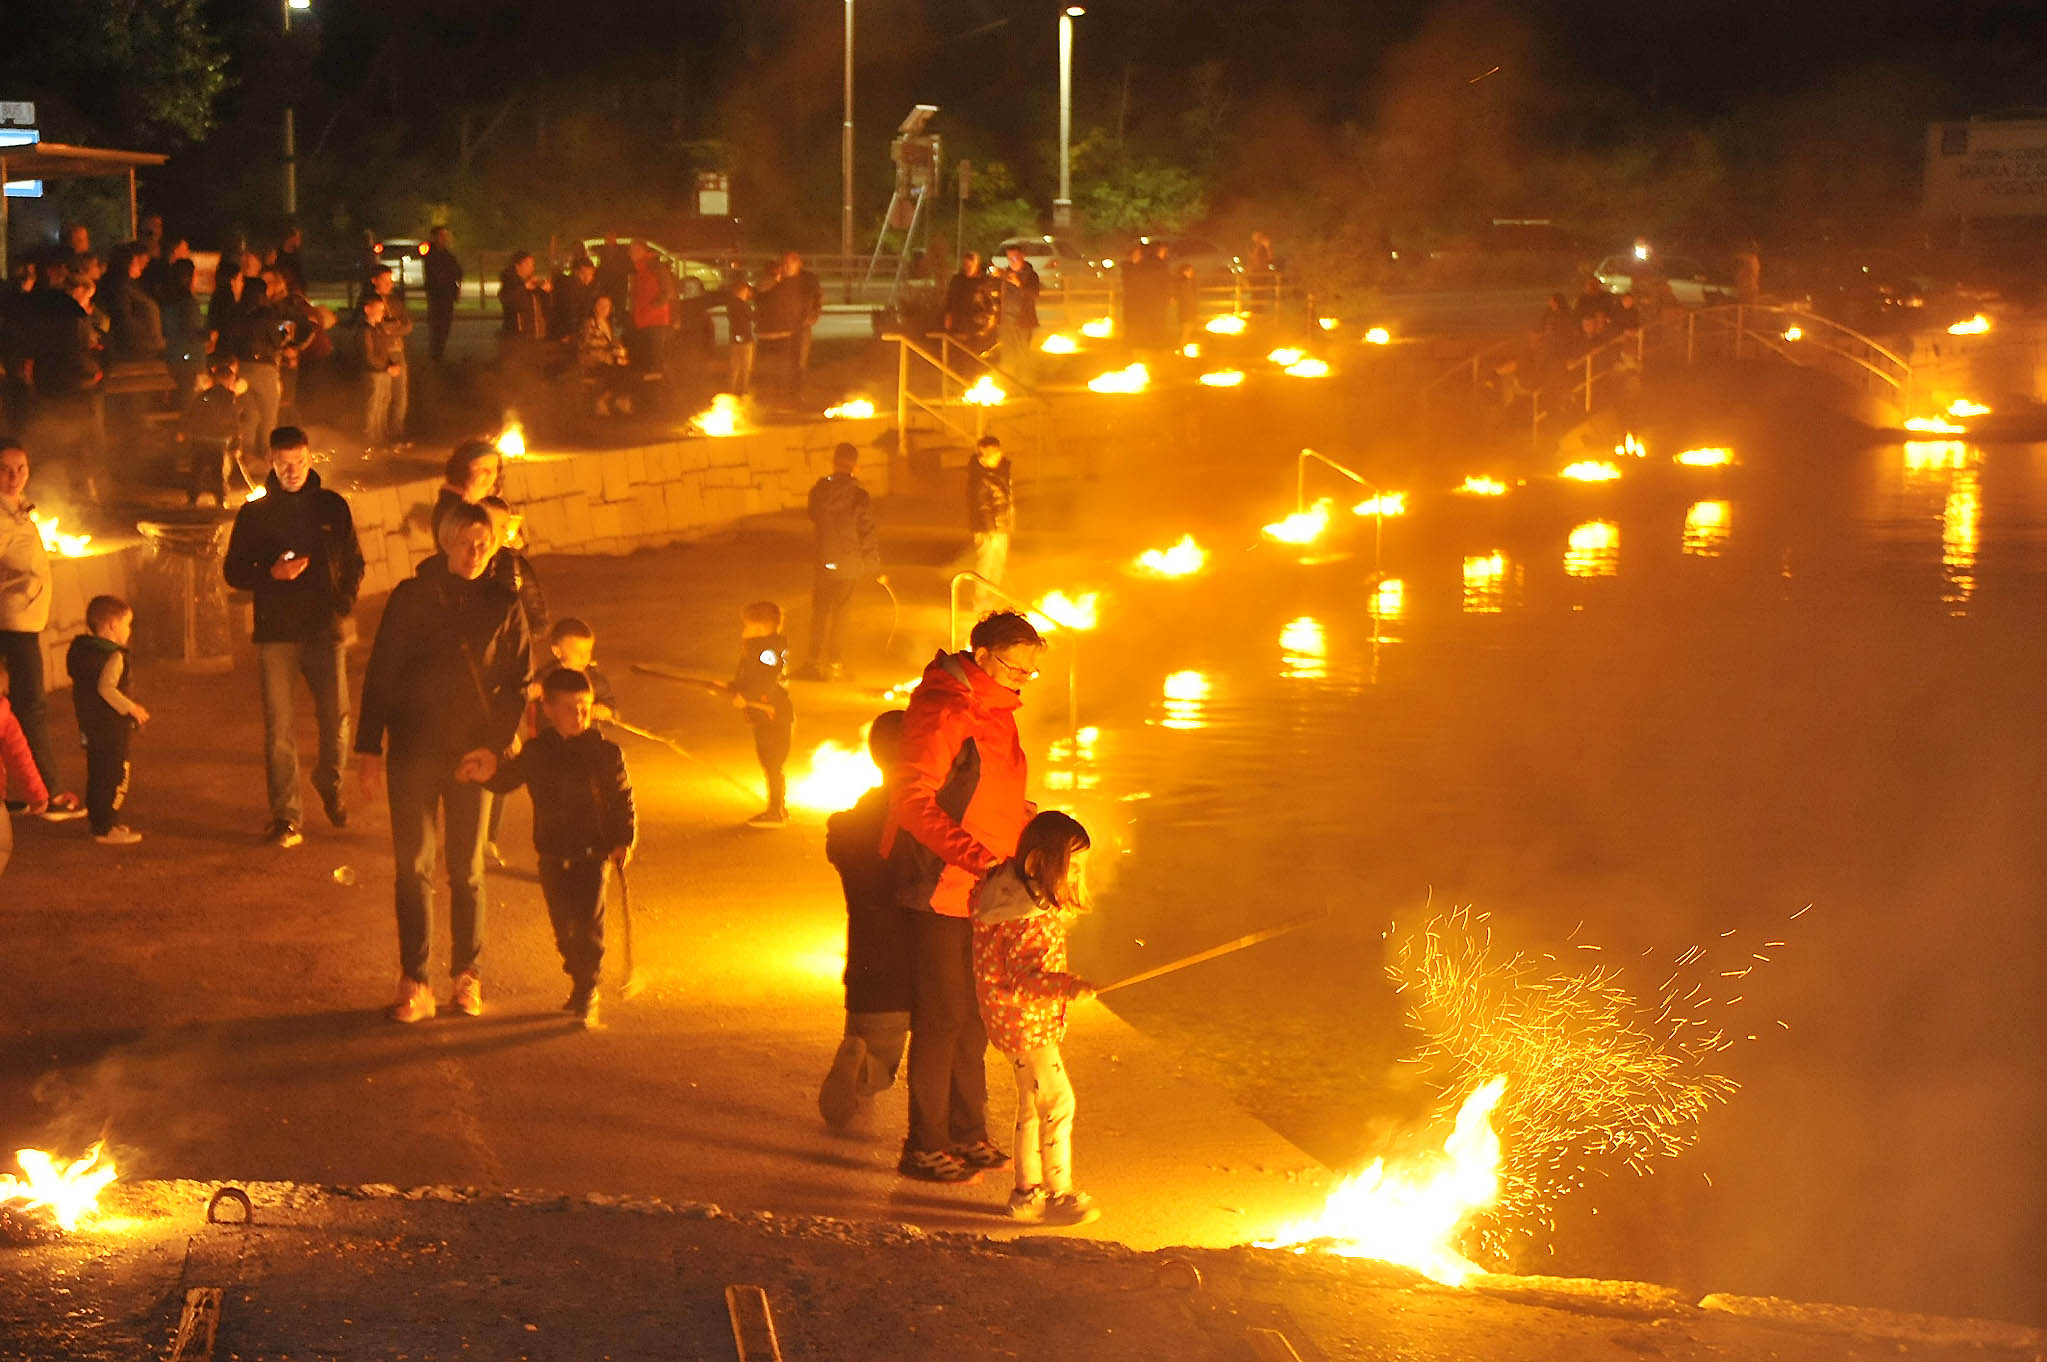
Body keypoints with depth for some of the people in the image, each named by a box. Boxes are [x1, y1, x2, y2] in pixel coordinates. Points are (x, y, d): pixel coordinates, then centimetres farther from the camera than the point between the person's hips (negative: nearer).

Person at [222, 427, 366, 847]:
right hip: (276, 634, -1)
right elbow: (234, 571, 7)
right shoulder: (254, 513, 5)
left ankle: (330, 786, 28)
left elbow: (354, 562, 14)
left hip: (326, 629, 1)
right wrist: (272, 574, -12)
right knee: (278, 729, -4)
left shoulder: (332, 507, 8)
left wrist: (345, 600, -3)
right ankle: (286, 816, 2)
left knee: (336, 719, 0)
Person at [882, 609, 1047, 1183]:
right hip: (941, 889, -9)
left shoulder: (994, 712, 12)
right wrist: (973, 854, -36)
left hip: (982, 889, 9)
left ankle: (967, 1134, 28)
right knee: (941, 1017, -3)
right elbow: (912, 798, -27)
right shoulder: (943, 712, -18)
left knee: (973, 1015, 17)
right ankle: (924, 1146, 6)